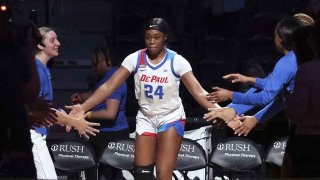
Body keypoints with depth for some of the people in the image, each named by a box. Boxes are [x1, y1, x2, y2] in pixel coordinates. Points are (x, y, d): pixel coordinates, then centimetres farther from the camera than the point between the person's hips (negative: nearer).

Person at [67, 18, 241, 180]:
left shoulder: (176, 61, -13)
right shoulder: (134, 59, -8)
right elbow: (109, 86, -11)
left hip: (171, 119, -3)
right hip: (145, 119, 3)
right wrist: (83, 107, -22)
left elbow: (198, 92, -16)